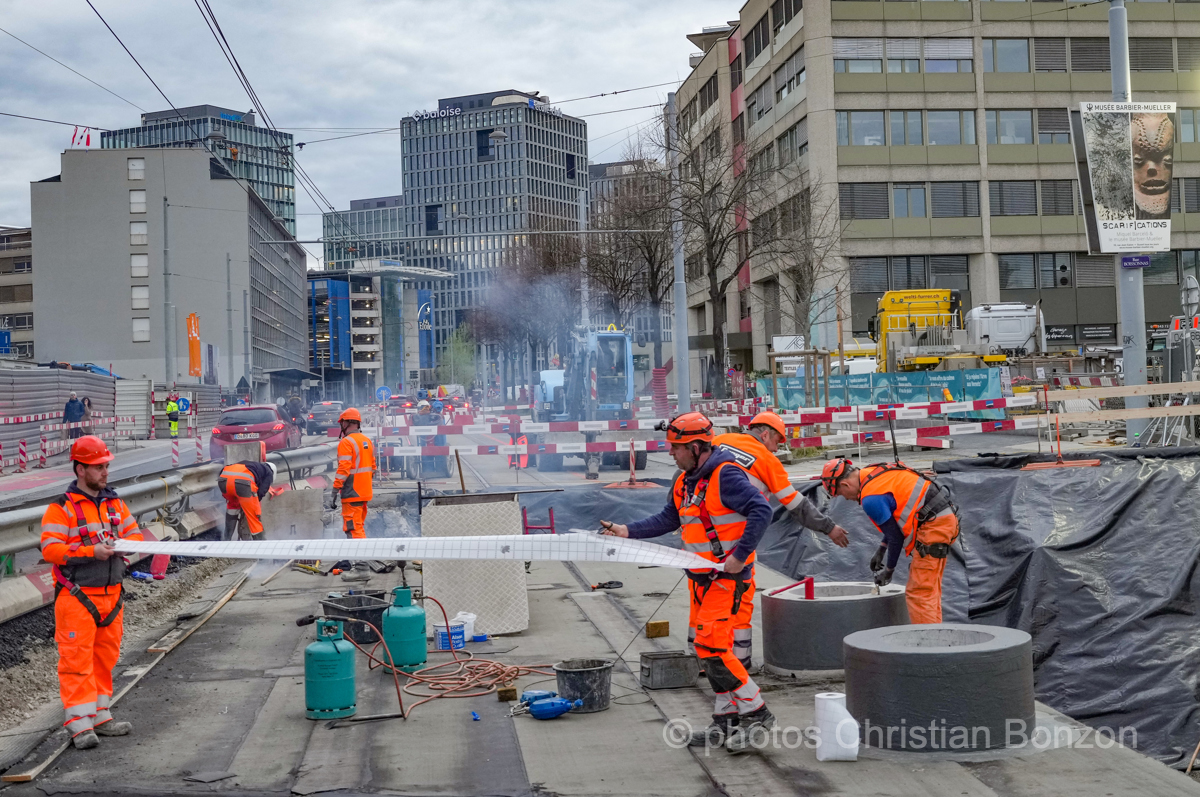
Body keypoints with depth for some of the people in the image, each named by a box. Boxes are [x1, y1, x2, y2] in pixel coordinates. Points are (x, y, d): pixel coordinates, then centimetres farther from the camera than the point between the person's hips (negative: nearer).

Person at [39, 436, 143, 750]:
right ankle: (80, 724, -2)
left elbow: (134, 534, 15)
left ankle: (101, 717, 22)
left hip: (111, 595, 7)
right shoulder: (61, 508, -8)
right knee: (77, 660, -6)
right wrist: (90, 552, -24)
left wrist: (124, 543, -8)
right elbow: (50, 549, -15)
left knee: (105, 658, 13)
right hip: (77, 597, -6)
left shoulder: (115, 503, 12)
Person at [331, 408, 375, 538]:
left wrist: (334, 493, -18)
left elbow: (343, 470, -19)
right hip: (365, 493, 8)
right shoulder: (367, 441, 12)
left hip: (352, 493, -8)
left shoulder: (346, 442, -13)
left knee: (353, 528, -7)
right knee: (360, 526, 18)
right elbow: (372, 467, 17)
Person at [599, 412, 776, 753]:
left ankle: (756, 713, -2)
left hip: (727, 578, -9)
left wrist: (739, 555, -24)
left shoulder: (726, 476, -17)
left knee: (712, 646, -14)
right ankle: (726, 720, 20)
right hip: (701, 578, 9)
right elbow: (668, 520, 17)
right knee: (709, 650, 11)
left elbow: (761, 510, -23)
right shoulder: (685, 481, 12)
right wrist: (627, 531, 8)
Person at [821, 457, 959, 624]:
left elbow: (895, 537, -10)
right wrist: (881, 550, 25)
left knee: (917, 593, -8)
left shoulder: (870, 498, -17)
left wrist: (889, 570, 5)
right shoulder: (875, 472, 12)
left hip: (933, 526, -10)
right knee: (930, 588, 17)